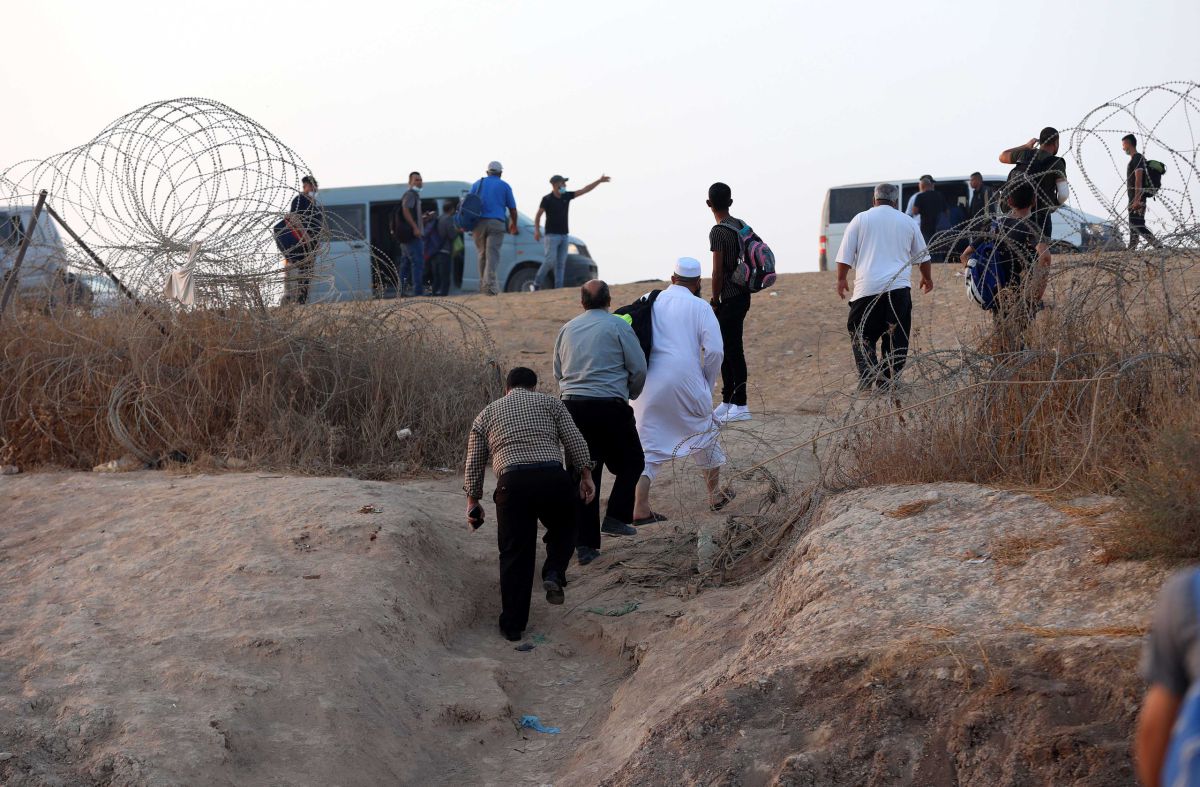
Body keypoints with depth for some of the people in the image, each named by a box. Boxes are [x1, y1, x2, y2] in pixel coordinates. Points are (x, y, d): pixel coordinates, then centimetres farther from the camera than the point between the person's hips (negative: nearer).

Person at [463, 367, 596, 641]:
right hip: (553, 478, -1)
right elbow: (575, 441, 7)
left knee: (515, 556, 9)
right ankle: (554, 573, -2)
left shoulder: (487, 413, 25)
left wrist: (473, 501, 29)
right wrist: (585, 476, 10)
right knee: (563, 529, 25)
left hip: (512, 482, 1)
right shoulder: (550, 403, 20)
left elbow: (474, 464, 22)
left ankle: (512, 626, 11)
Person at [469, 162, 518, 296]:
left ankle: (483, 283, 18)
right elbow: (512, 209, 14)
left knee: (482, 254, 14)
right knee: (492, 254, -10)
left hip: (479, 223, 2)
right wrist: (514, 225, 30)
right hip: (496, 223, -2)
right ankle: (489, 284, -24)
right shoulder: (505, 186, 10)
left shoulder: (478, 184, 15)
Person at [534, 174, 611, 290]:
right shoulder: (547, 199, -7)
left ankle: (559, 288, 1)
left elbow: (585, 190, 7)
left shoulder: (566, 196, 7)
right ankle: (538, 282, 2)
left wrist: (599, 181, 2)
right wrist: (537, 230, -15)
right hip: (552, 235, -6)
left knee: (561, 263, 2)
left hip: (564, 235, 6)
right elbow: (538, 215, -4)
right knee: (550, 261, -13)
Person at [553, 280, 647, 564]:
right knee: (631, 462, 16)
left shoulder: (567, 330, 12)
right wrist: (630, 394, 17)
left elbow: (558, 372, 19)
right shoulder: (618, 326, -3)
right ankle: (616, 517, 2)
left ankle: (585, 544, 6)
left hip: (572, 405, 5)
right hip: (610, 407, -4)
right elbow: (638, 369, -2)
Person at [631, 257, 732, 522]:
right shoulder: (700, 307, 1)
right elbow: (715, 350, -7)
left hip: (648, 384, 2)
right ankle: (715, 495, 32)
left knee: (648, 443, 9)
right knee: (704, 435, 20)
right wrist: (707, 384, 7)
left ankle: (640, 507, -2)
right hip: (685, 381, -2)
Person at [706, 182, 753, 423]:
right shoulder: (741, 225, 9)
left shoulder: (718, 232, -15)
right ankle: (727, 401, 22)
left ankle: (740, 406, -2)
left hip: (729, 298, -9)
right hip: (742, 294, 9)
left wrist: (715, 301, -8)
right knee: (726, 349, 15)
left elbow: (718, 271, -17)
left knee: (733, 350, -5)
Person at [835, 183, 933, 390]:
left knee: (860, 333, 7)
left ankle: (867, 375, -9)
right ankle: (888, 380, 5)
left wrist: (841, 279, 15)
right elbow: (922, 255, 24)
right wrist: (927, 277, 40)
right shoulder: (907, 222, 13)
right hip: (899, 287, 2)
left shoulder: (861, 219, 6)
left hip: (867, 288, -2)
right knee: (896, 336, 7)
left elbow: (845, 254, 4)